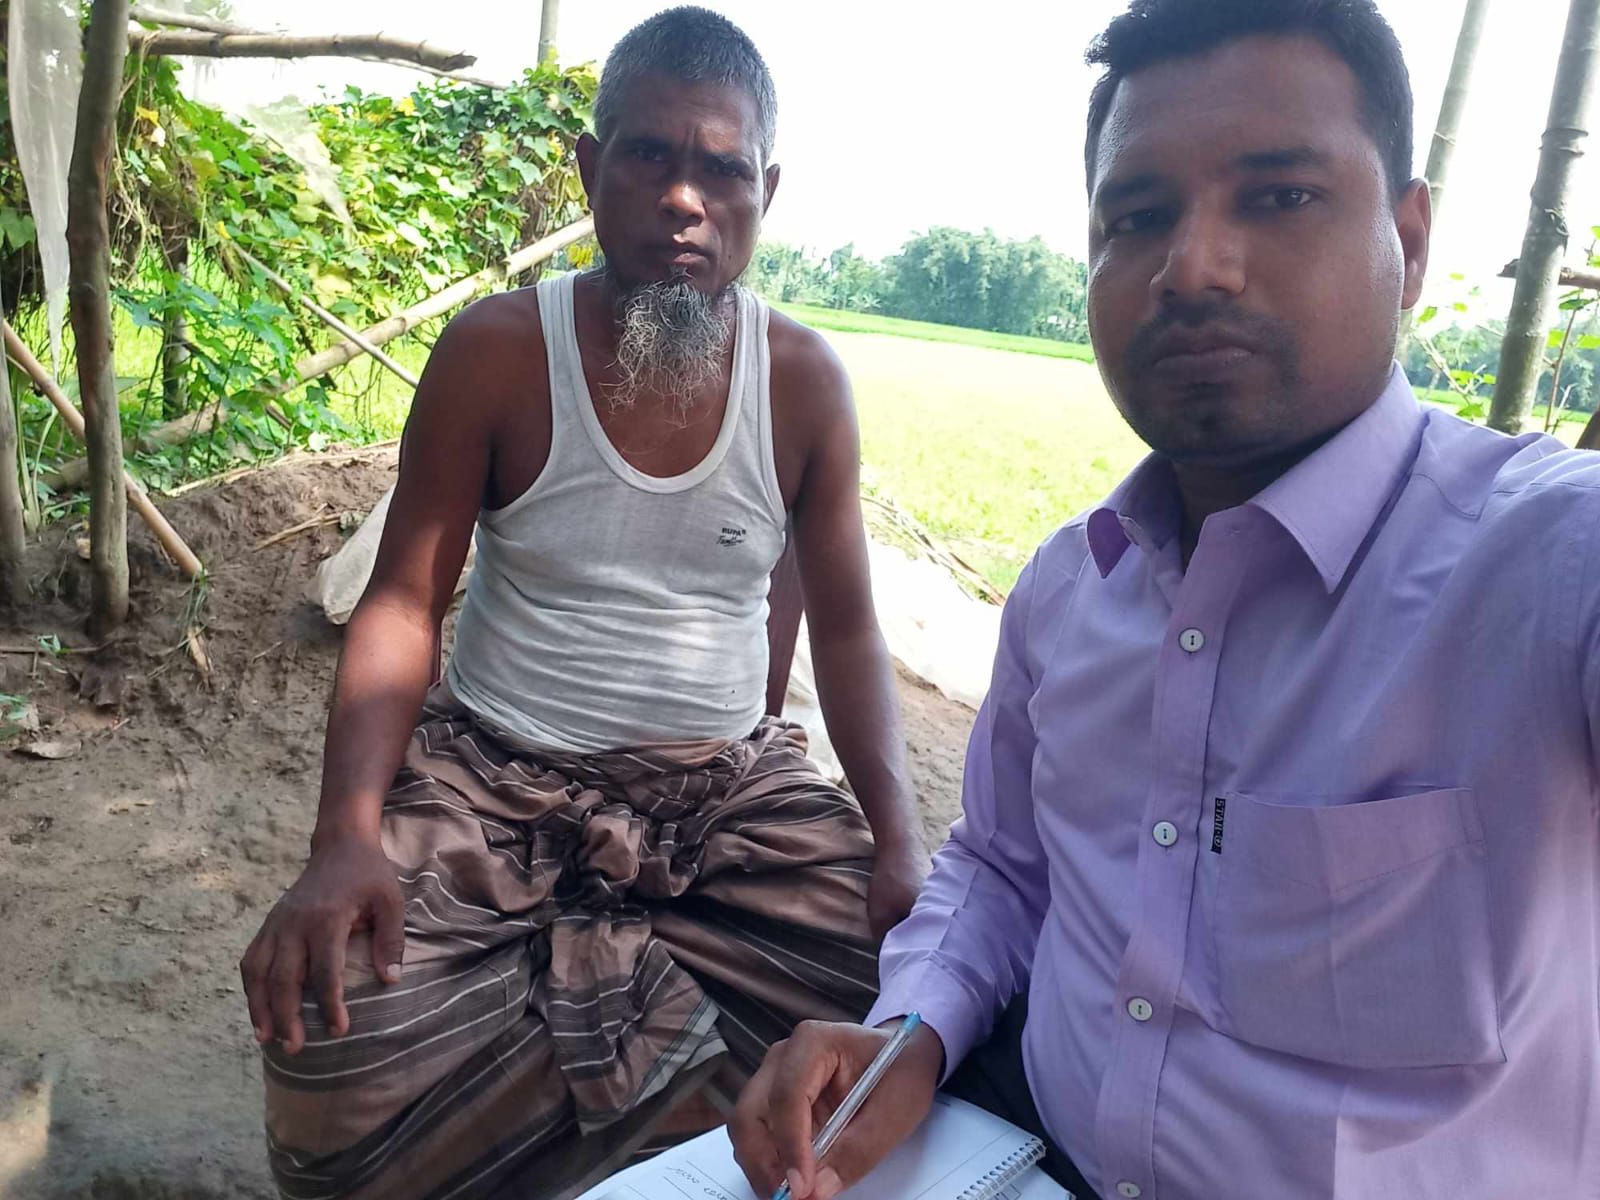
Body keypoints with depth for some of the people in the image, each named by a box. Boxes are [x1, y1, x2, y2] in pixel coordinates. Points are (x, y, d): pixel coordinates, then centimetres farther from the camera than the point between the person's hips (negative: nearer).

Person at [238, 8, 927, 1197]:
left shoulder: (807, 379, -2)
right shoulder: (496, 352, -7)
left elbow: (846, 629, 2)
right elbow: (403, 604, -6)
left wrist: (898, 840, -12)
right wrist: (347, 834, -22)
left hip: (731, 784, 3)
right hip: (496, 776, -2)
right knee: (339, 1076, -25)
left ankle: (590, 970, 0)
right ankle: (670, 993, -2)